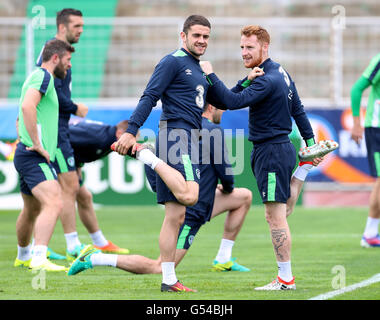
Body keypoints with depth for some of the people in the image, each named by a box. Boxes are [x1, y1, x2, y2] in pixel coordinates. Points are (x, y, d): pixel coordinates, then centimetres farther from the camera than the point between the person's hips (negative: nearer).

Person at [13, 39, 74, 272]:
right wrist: (37, 145, -25)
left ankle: (23, 256, 40)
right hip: (34, 157, -11)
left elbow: (23, 115, 34)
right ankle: (39, 259, -37)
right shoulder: (43, 76, -11)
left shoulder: (38, 77, 21)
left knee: (32, 210, 24)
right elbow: (27, 106, -28)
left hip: (26, 155, 11)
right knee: (54, 204, -24)